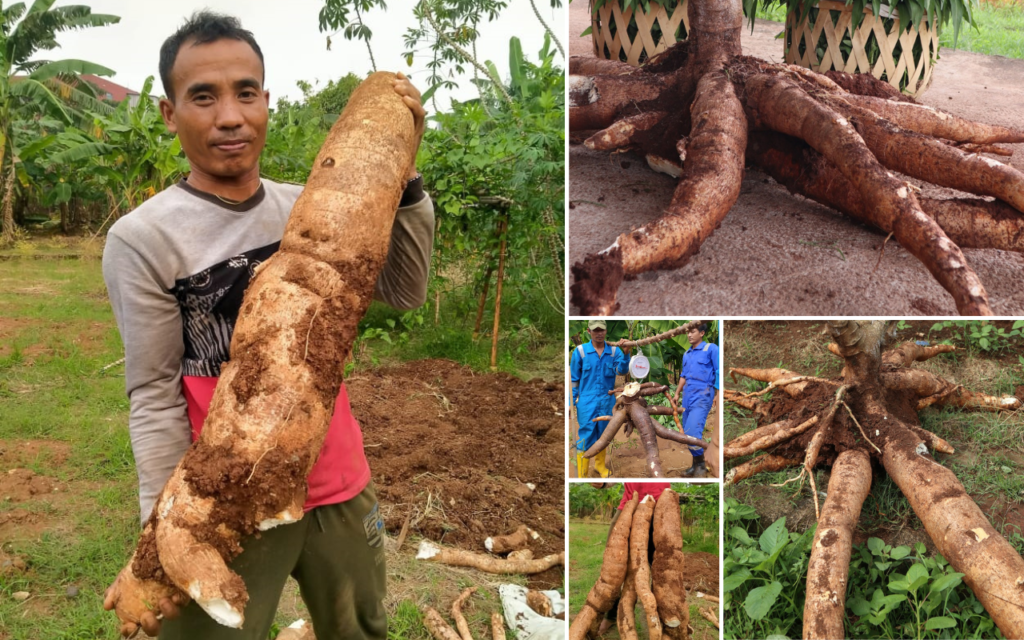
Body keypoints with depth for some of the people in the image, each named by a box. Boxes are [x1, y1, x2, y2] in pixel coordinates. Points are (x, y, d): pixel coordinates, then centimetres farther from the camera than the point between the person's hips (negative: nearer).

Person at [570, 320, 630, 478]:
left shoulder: (614, 351, 0)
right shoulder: (580, 351, -5)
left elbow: (621, 370, -15)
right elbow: (574, 379, 0)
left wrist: (625, 354, -32)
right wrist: (571, 402, -2)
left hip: (606, 402, 3)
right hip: (587, 402, -3)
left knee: (602, 436, 17)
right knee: (586, 437, -4)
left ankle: (600, 465, 36)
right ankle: (581, 474, 3)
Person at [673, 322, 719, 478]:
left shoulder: (711, 349, -3)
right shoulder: (687, 354, 16)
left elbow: (719, 373, -5)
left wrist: (717, 395, -9)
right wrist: (677, 393, 21)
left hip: (702, 394, -7)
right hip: (688, 395, 7)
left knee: (692, 431, -19)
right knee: (687, 432, 8)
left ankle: (700, 464, -5)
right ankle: (695, 464, 19)